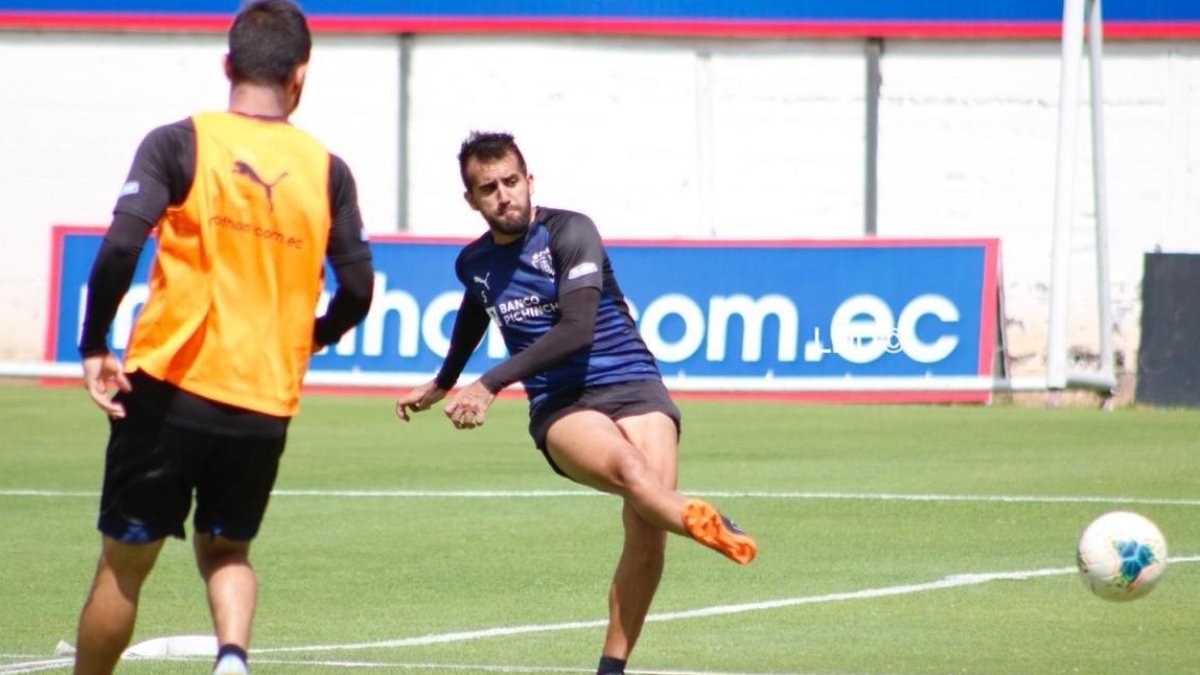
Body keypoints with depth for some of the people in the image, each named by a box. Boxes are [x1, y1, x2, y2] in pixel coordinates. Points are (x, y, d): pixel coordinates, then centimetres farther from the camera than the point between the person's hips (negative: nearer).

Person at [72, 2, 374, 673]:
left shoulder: (180, 144, -5)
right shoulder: (327, 171, 3)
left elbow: (120, 248, -16)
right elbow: (357, 290, 3)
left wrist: (94, 348, -5)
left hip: (170, 389, -2)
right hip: (267, 403, 2)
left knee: (124, 563, 9)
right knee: (226, 549, 20)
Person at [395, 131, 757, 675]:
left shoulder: (569, 232, -4)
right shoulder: (473, 264, 13)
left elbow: (576, 330, -16)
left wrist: (491, 384, -21)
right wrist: (441, 384, 56)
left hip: (631, 386, -2)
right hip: (559, 409, 2)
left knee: (647, 532, -23)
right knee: (626, 465, -35)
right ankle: (704, 525, -66)